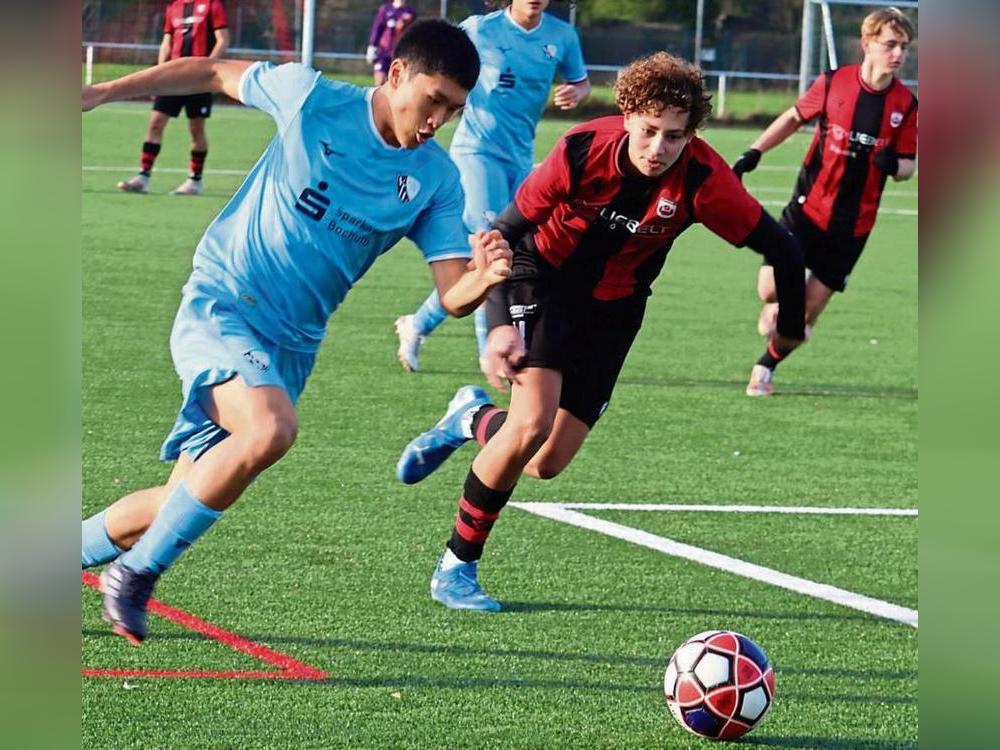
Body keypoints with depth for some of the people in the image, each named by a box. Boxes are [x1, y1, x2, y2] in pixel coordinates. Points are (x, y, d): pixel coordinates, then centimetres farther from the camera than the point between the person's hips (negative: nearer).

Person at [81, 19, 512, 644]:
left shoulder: (436, 180, -1)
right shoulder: (311, 97, -9)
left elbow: (454, 295, -6)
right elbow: (213, 73, 6)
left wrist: (485, 277, -30)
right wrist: (102, 93, 6)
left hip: (291, 346, 5)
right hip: (219, 306, -5)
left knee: (181, 507, 6)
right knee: (270, 428, -33)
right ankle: (136, 572, -18)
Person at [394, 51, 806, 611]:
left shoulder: (703, 179, -27)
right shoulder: (583, 150, -26)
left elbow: (781, 249, -15)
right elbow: (508, 230, -15)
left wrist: (789, 330, -2)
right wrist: (502, 324, -24)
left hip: (613, 307, 3)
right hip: (542, 278, -3)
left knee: (548, 463, -3)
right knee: (533, 423, -23)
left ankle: (474, 419, 32)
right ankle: (456, 566, -5)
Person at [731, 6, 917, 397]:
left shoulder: (906, 104, -5)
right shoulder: (833, 83, -7)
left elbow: (907, 166, 2)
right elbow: (794, 117, 10)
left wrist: (894, 164, -22)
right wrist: (754, 153, 1)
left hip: (852, 224, 1)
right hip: (808, 206, -1)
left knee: (808, 313, 4)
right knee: (770, 288, -14)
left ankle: (765, 367, 29)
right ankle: (776, 305, 24)